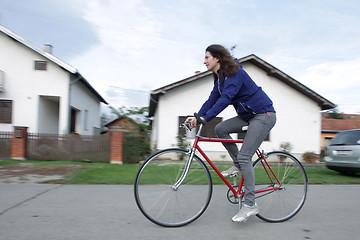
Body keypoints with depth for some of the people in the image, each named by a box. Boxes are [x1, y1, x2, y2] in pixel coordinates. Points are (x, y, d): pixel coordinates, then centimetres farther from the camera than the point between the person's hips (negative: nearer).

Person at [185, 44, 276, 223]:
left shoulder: (235, 73, -17)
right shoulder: (219, 79, 11)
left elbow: (226, 98, -30)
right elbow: (212, 100, 6)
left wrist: (204, 118, -37)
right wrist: (197, 117, -7)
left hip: (263, 115, -9)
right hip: (248, 116, 9)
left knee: (244, 156, -15)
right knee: (220, 129, -3)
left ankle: (250, 205, -7)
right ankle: (238, 166, 10)